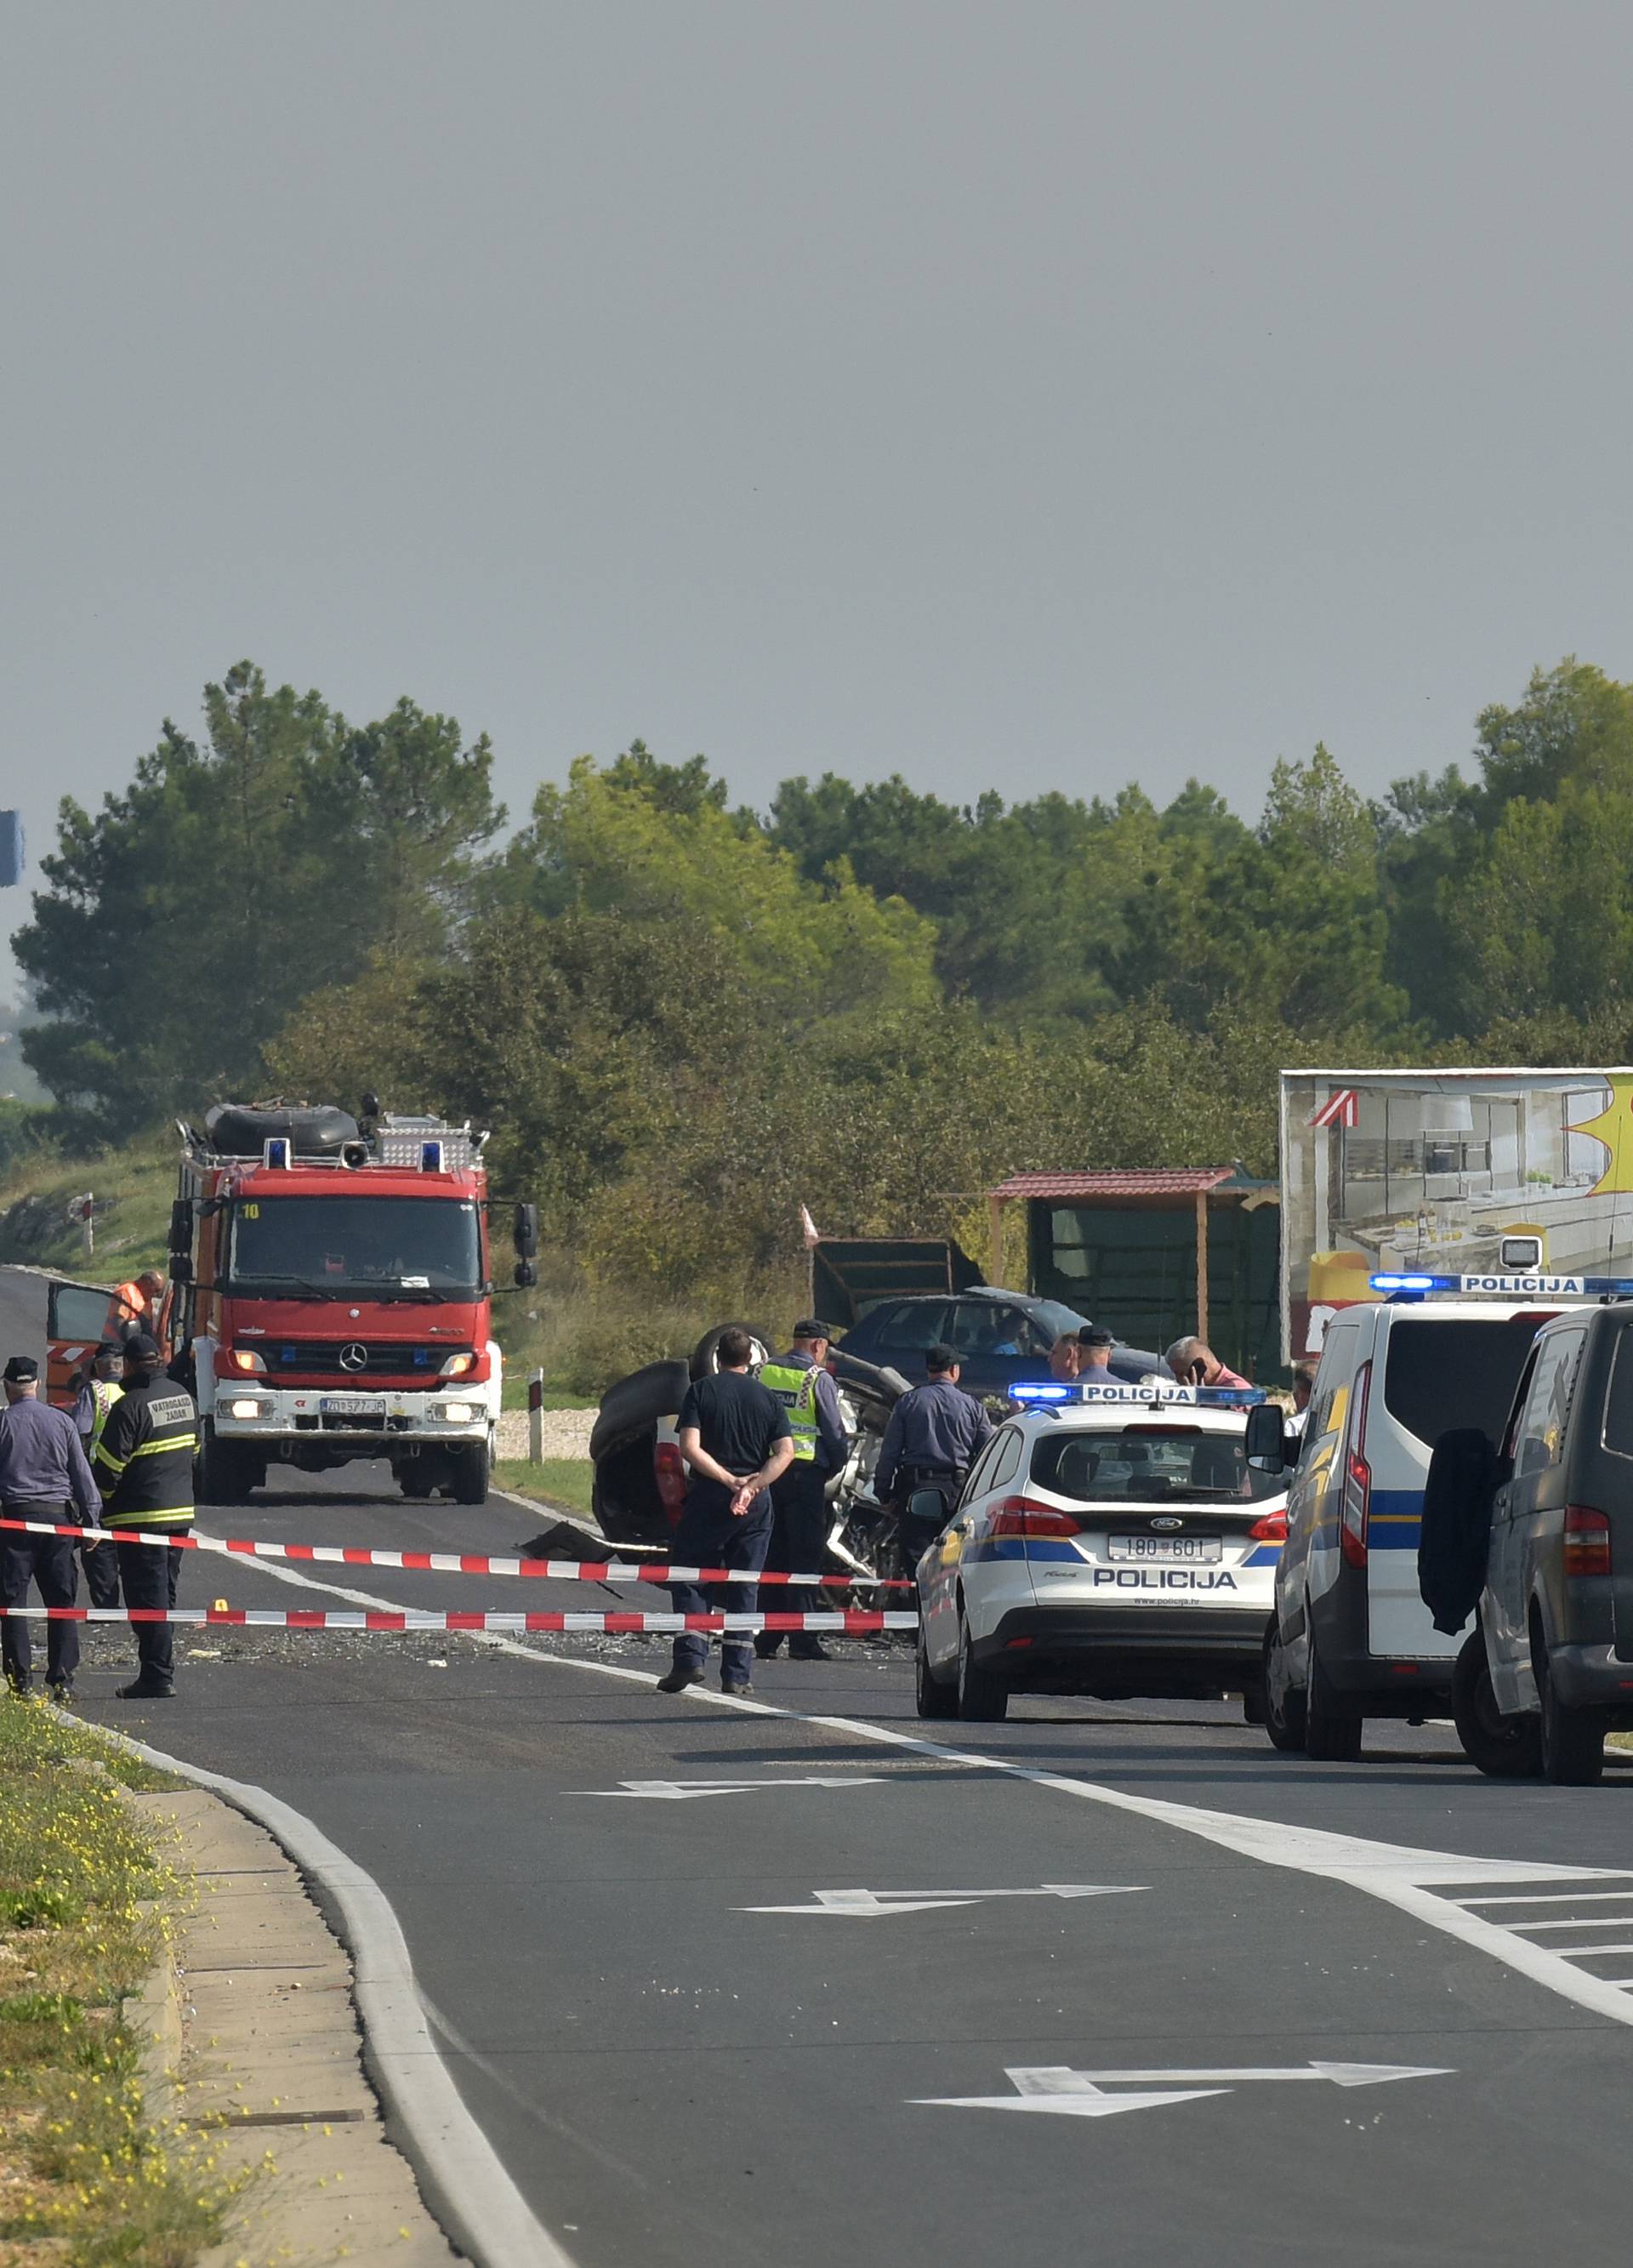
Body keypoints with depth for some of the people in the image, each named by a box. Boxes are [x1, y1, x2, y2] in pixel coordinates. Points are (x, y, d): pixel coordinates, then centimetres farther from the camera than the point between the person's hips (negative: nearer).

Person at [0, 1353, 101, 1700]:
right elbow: (81, 1473, 7)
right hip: (59, 1515, 3)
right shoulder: (61, 1422, 4)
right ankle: (62, 1679, 3)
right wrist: (90, 1518, 14)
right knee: (61, 1600, 7)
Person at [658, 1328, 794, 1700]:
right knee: (744, 1588, 7)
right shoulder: (767, 1398, 7)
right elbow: (785, 1451, -4)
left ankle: (690, 1657, -8)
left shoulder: (700, 1391, 0)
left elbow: (690, 1448, -11)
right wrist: (751, 1485, -11)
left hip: (708, 1498, -2)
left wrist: (730, 1481, -11)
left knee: (688, 1576, 8)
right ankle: (737, 1674, 3)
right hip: (756, 1503, 2)